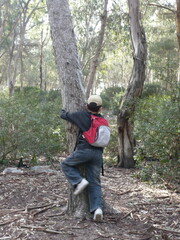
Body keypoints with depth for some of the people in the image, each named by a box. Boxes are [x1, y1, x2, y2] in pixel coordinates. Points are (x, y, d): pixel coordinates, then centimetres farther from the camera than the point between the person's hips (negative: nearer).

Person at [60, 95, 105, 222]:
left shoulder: (82, 115, 1)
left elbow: (64, 115, 11)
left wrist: (63, 111, 35)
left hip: (84, 150, -4)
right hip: (98, 153, 4)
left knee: (66, 164, 19)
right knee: (95, 183, 8)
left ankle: (79, 181, -2)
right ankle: (97, 208, -8)